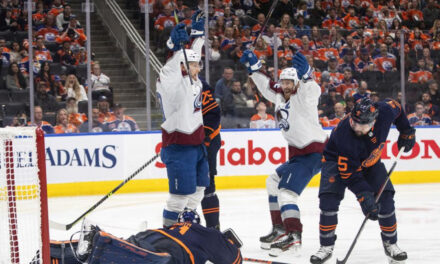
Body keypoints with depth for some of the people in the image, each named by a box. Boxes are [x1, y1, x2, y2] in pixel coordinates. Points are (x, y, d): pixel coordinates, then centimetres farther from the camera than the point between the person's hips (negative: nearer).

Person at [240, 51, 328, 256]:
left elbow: (313, 90, -36)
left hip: (313, 152, -10)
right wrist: (254, 67, 23)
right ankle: (280, 229, 28)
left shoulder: (303, 96, -13)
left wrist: (305, 74, -54)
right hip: (298, 153, 10)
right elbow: (267, 87, 28)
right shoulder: (280, 96, 11)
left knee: (286, 190, -20)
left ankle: (293, 237, -28)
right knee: (273, 182, 23)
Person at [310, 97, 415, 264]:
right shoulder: (344, 135, -40)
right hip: (339, 161, -4)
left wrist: (406, 132, 6)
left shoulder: (385, 112, -30)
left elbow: (396, 107, -2)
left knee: (385, 195, -7)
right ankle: (326, 247, -7)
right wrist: (364, 196, -41)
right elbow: (350, 173, -34)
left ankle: (390, 244, 9)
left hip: (369, 160, 4)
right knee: (329, 198, -21)